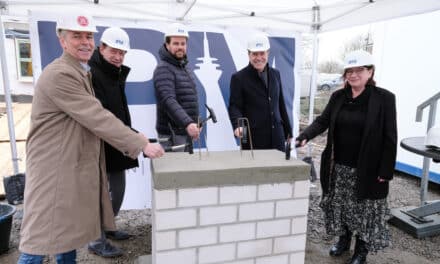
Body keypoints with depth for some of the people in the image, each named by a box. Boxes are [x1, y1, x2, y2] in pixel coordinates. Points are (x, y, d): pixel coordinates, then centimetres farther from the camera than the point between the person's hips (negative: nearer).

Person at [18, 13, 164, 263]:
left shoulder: (82, 73, 16)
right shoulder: (59, 75, -19)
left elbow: (93, 118, 16)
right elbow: (97, 118, -24)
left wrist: (133, 137, 6)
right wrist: (142, 144, -22)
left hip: (75, 166, 10)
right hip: (54, 168, -9)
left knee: (71, 228, 19)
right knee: (43, 235, 1)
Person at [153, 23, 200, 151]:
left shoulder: (186, 69, 16)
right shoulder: (163, 69, -11)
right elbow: (168, 101, -25)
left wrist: (196, 123, 12)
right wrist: (187, 123, -37)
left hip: (187, 132, 8)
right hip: (172, 135, -8)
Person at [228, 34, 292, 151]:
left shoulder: (275, 74, 12)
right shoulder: (238, 77, -3)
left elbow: (281, 104, 17)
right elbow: (234, 106, -8)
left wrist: (287, 130, 18)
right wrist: (238, 125, -28)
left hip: (276, 136, 5)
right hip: (253, 137, -4)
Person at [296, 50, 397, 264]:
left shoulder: (384, 98, -9)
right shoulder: (338, 97, 3)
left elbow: (390, 137, -9)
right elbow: (322, 121, -1)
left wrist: (385, 171, -12)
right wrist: (304, 137, -20)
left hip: (366, 169, -4)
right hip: (339, 166, 4)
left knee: (363, 210, 9)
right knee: (339, 205, 16)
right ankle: (343, 240, 39)